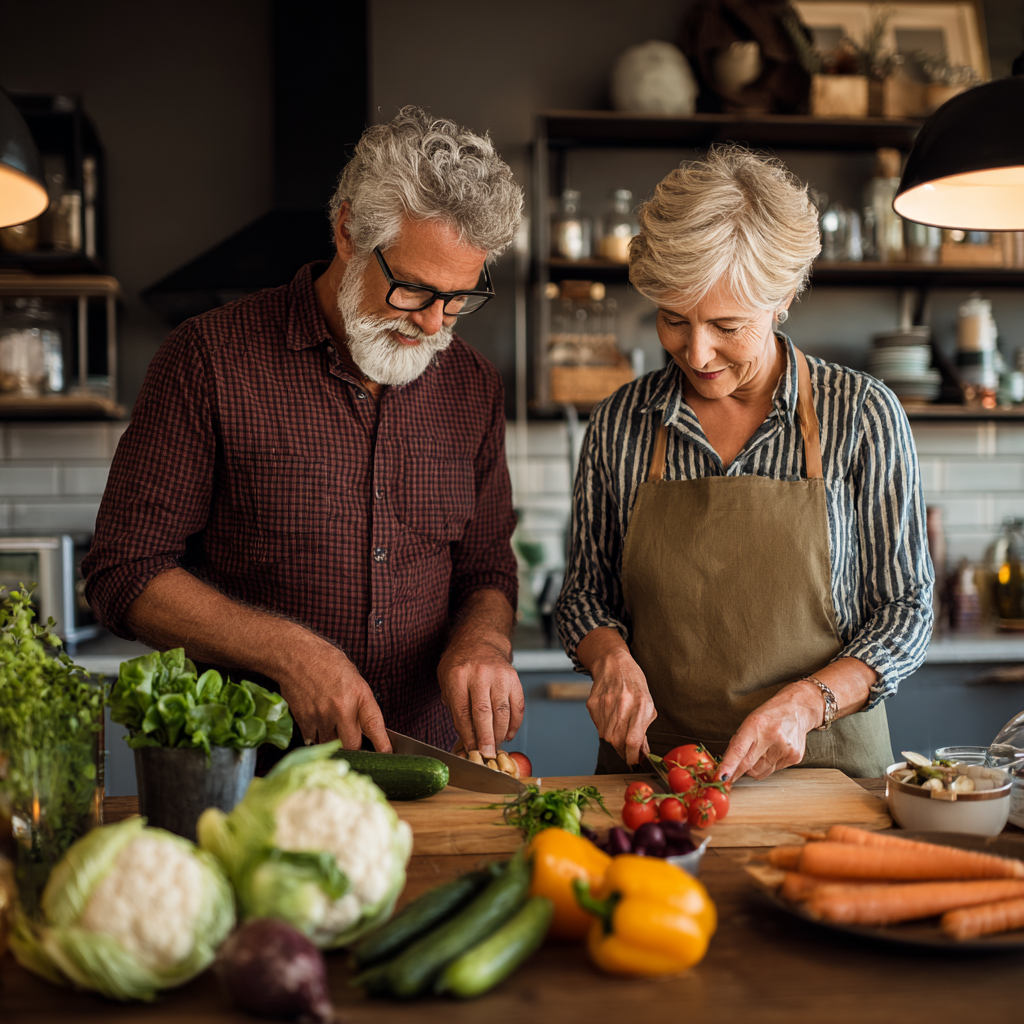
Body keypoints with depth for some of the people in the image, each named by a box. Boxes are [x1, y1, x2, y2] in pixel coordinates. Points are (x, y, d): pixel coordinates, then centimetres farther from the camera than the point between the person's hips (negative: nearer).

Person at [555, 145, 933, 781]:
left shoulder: (862, 416, -3)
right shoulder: (621, 424, 3)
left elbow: (905, 609, 1)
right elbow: (586, 593, 13)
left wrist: (806, 703, -14)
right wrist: (612, 657, -9)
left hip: (824, 765, -1)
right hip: (648, 768, 2)